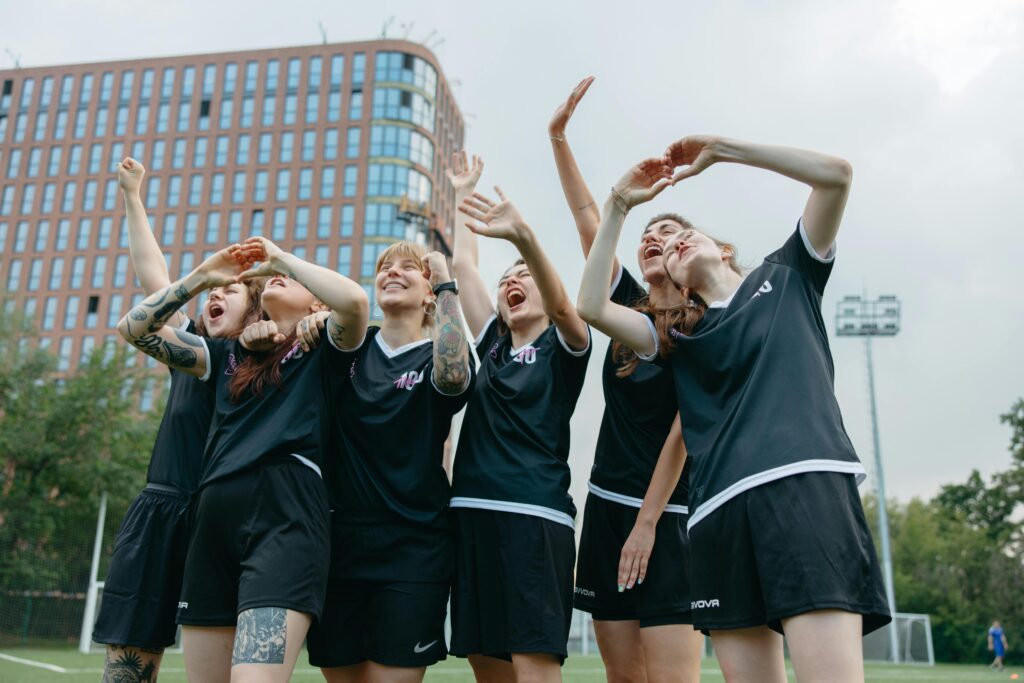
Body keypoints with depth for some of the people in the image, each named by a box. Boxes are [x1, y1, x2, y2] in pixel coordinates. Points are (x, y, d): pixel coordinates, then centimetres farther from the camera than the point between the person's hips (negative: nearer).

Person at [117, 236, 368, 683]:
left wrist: (282, 258, 2)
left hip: (286, 514, -6)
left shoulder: (322, 352, 10)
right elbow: (134, 328, 22)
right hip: (215, 516, 6)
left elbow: (355, 301, -11)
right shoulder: (227, 355, 24)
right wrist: (202, 276, 17)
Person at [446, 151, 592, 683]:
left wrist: (523, 235, -34)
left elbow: (561, 304, -17)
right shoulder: (492, 344, 19)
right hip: (472, 513, 6)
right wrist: (462, 196, 24)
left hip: (535, 515, -6)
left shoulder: (564, 347, 5)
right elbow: (461, 266, 19)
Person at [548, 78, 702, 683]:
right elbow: (589, 221, 5)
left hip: (669, 513, -5)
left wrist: (647, 523, -14)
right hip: (607, 505, 5)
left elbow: (683, 430, -11)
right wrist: (559, 138, 2)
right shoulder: (631, 310, 10)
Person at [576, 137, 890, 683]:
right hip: (720, 509, 4)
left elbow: (836, 174, 9)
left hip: (806, 481, -3)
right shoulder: (680, 337, 23)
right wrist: (618, 206, 12)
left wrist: (719, 150, 9)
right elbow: (592, 306, 11)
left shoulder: (786, 277, 20)